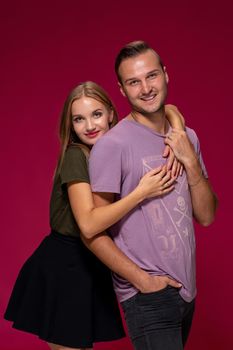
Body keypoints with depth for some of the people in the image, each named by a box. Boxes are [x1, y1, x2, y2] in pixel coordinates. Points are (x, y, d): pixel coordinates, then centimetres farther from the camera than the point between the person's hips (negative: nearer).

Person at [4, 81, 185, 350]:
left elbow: (167, 111, 5)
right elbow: (88, 224, -30)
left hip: (93, 267, 7)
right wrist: (141, 193, -30)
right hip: (63, 268, -7)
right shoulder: (75, 156, -18)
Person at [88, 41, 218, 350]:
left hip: (186, 289, 7)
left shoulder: (187, 138, 6)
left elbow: (206, 217, 3)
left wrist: (191, 162, -10)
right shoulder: (112, 145, -15)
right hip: (147, 298, -6)